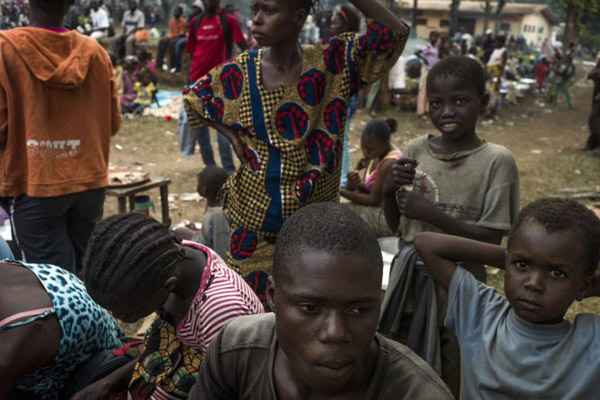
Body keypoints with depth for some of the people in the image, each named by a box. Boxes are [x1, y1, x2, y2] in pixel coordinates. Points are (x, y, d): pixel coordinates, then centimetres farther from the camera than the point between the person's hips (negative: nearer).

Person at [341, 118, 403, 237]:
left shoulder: (389, 163, -24)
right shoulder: (377, 153, 1)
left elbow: (374, 200, -21)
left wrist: (342, 192, -18)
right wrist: (355, 183, -17)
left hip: (388, 219, -9)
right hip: (378, 211, 9)